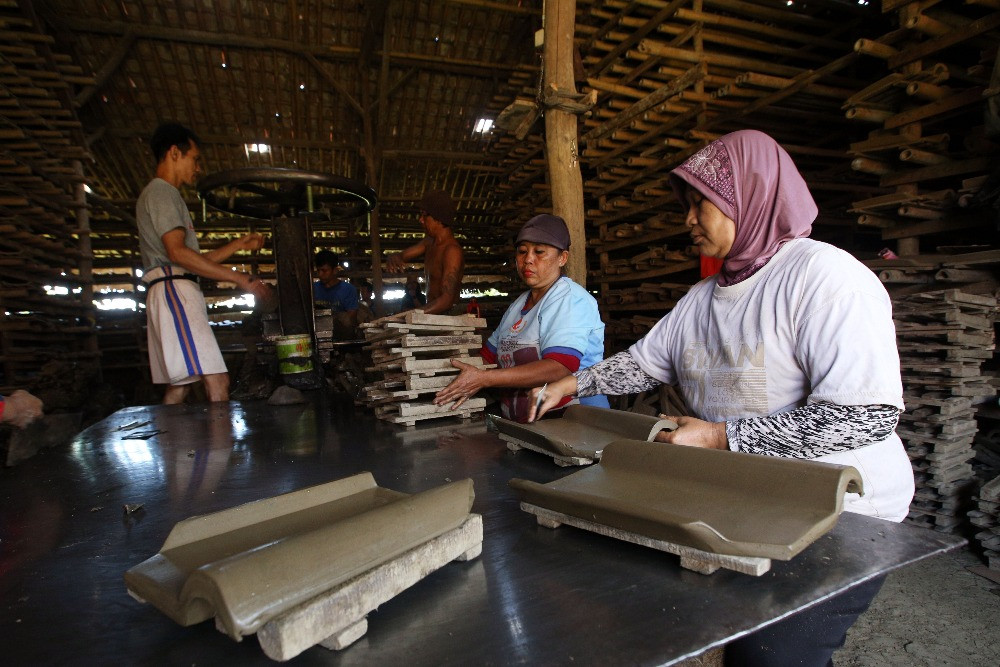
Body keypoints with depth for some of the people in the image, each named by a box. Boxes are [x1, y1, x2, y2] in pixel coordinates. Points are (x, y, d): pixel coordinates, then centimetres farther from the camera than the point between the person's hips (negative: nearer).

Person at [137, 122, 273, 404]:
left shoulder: (164, 195, 30)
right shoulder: (161, 192, -2)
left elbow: (195, 260, 24)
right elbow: (178, 253, -16)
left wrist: (239, 244, 21)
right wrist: (240, 278, -17)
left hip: (173, 295, 11)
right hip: (174, 290, -11)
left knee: (178, 387, 9)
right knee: (217, 384, -21)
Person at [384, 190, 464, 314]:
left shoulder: (452, 251, -17)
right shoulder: (429, 242, 10)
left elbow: (447, 300, -26)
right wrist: (393, 259, -13)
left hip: (447, 316, -8)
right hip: (432, 316, 8)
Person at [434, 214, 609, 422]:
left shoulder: (572, 299, -9)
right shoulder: (519, 304, 18)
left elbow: (559, 368, -23)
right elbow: (488, 356, 21)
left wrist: (483, 379, -25)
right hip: (519, 422, 7)